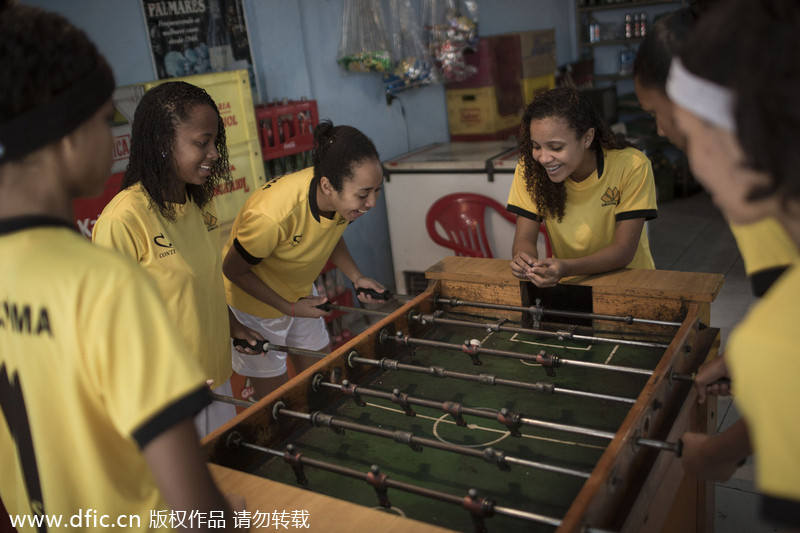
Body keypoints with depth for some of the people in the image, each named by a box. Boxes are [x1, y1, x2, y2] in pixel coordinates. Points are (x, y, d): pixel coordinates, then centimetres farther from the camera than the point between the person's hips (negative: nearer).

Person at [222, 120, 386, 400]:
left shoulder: (343, 196, -21)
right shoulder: (271, 216, -41)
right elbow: (234, 270, -22)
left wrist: (356, 277, -11)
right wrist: (289, 308, -19)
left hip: (301, 292, 6)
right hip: (255, 305, -6)